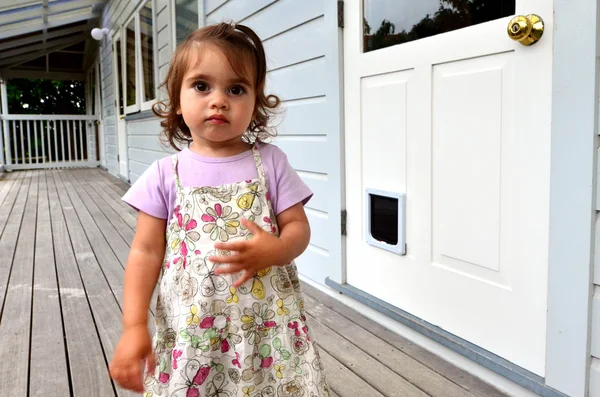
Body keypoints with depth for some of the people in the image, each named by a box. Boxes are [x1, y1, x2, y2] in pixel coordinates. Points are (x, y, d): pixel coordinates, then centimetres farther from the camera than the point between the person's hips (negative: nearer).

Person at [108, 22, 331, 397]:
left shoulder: (270, 162, -2)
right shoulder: (165, 174, -2)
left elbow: (298, 227, 0)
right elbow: (146, 252, -1)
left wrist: (274, 250, -22)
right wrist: (134, 327, -7)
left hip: (268, 326, 0)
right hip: (190, 331, 0)